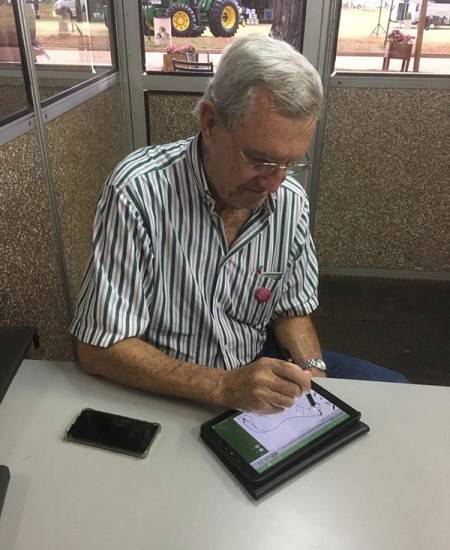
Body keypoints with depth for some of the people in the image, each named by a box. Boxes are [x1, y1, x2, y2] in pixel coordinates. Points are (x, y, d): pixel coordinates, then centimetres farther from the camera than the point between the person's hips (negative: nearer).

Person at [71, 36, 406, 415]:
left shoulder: (291, 200, -9)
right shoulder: (138, 192, -26)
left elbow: (291, 310, 5)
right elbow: (99, 349, -23)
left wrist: (312, 370, -14)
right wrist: (223, 387, -32)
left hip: (257, 367, 4)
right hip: (167, 390, -3)